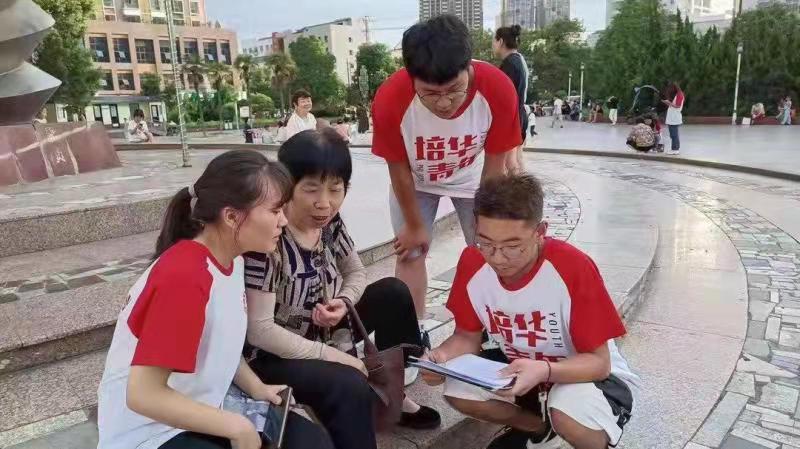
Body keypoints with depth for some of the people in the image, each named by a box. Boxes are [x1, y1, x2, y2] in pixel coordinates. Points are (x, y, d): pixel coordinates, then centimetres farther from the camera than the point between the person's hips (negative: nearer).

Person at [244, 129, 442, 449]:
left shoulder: (330, 222, -7)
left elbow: (356, 273, 9)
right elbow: (258, 329, -28)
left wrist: (344, 302, -14)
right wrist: (334, 356, -24)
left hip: (322, 333, 8)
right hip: (273, 355, -8)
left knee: (393, 293, 1)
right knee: (351, 386, -33)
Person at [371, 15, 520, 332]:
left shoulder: (498, 90, -35)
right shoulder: (390, 100, -36)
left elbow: (494, 165, -19)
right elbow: (399, 170, -18)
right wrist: (414, 225, -7)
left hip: (471, 178, 1)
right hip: (415, 182, 0)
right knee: (410, 254, 0)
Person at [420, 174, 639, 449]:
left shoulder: (574, 268, -31)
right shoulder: (472, 263, -18)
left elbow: (599, 361, -24)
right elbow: (467, 336, -4)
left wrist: (543, 371, -43)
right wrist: (443, 356, -27)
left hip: (588, 374, -4)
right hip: (520, 368, 5)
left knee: (569, 416, -36)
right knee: (457, 389, -18)